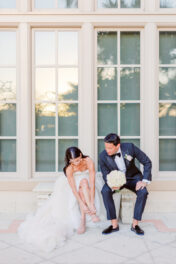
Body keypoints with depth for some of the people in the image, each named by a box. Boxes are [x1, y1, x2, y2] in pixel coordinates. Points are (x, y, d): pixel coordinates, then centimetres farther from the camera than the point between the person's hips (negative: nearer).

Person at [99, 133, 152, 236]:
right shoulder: (103, 156, -19)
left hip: (133, 177, -1)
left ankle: (135, 224, -14)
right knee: (105, 191, -29)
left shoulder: (130, 147, -23)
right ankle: (114, 224, -18)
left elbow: (147, 162, -13)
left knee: (143, 192, -29)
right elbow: (106, 176, -9)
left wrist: (144, 181, -20)